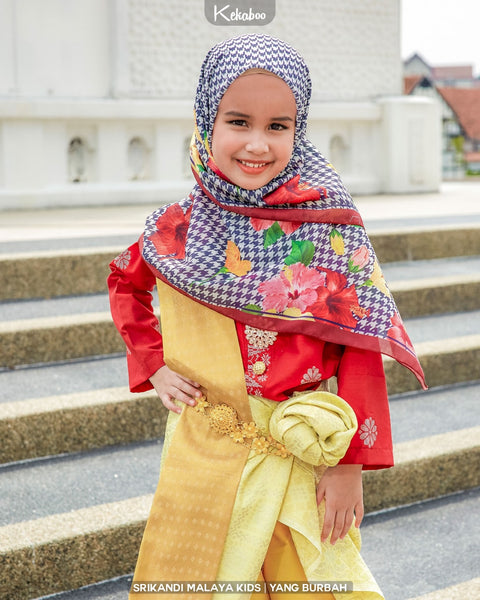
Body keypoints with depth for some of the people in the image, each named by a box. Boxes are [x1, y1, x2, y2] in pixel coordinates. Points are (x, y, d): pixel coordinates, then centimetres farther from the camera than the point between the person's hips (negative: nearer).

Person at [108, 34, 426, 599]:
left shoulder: (329, 231, -10)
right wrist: (153, 366, 6)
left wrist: (349, 464, -11)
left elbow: (360, 352, -8)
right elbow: (125, 283, 18)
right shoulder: (179, 230, -3)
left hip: (303, 455, -2)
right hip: (202, 456, 2)